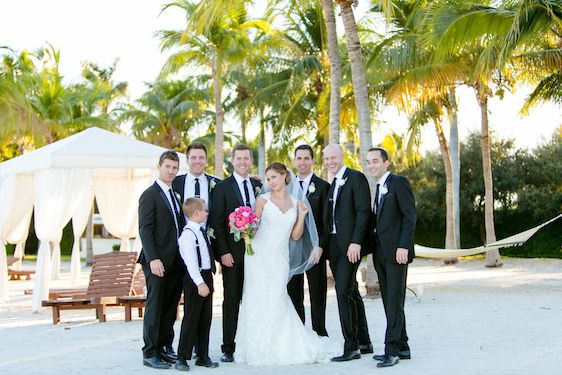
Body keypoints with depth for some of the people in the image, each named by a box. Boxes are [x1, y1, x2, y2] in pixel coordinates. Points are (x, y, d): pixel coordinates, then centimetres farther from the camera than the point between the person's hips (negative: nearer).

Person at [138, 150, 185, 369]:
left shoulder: (176, 195, 17)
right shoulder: (150, 195, -7)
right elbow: (145, 230, -13)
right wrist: (153, 259, -21)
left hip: (176, 261, 7)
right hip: (158, 261, -7)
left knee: (170, 308, 10)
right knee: (155, 306, -3)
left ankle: (165, 348, 18)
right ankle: (150, 353, 3)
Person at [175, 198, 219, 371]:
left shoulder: (202, 231, 13)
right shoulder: (188, 233, -16)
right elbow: (191, 262, -22)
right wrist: (200, 283, -26)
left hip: (206, 277, 9)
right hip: (195, 279, -9)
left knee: (205, 319, 12)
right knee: (191, 319, -5)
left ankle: (203, 356, 20)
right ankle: (182, 358, 1)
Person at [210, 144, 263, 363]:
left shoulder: (259, 186, 12)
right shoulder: (222, 188, -1)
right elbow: (217, 223, -5)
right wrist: (224, 252, -12)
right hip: (232, 253, -4)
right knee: (231, 301, 0)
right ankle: (228, 349, 6)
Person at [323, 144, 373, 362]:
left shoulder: (356, 178, -6)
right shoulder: (333, 184, 18)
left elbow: (363, 211, -14)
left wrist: (356, 242, -21)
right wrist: (323, 245, 9)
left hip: (350, 245, -8)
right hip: (334, 246, 8)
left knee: (344, 291, -14)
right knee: (351, 293, 13)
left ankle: (351, 347, -9)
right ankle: (364, 343, 21)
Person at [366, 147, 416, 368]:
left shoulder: (399, 183, -5)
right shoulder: (378, 188, 19)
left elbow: (410, 216, -12)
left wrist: (403, 246, -19)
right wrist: (374, 250, 10)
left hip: (396, 252, -8)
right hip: (381, 254, 8)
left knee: (394, 301, -8)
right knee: (389, 302, 9)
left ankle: (392, 349, -8)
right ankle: (401, 347, 15)